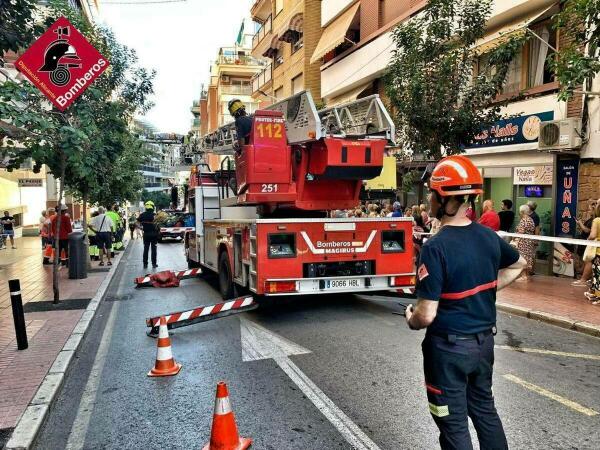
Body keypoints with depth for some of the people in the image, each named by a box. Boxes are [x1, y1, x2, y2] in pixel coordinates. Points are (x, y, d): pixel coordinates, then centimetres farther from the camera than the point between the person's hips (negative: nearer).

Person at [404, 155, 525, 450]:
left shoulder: (436, 247, -25)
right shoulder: (488, 236, -3)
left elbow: (426, 315, -25)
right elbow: (518, 265, 19)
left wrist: (410, 320, -4)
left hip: (449, 347, -7)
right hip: (484, 341, 7)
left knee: (453, 422, 10)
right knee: (484, 408, 25)